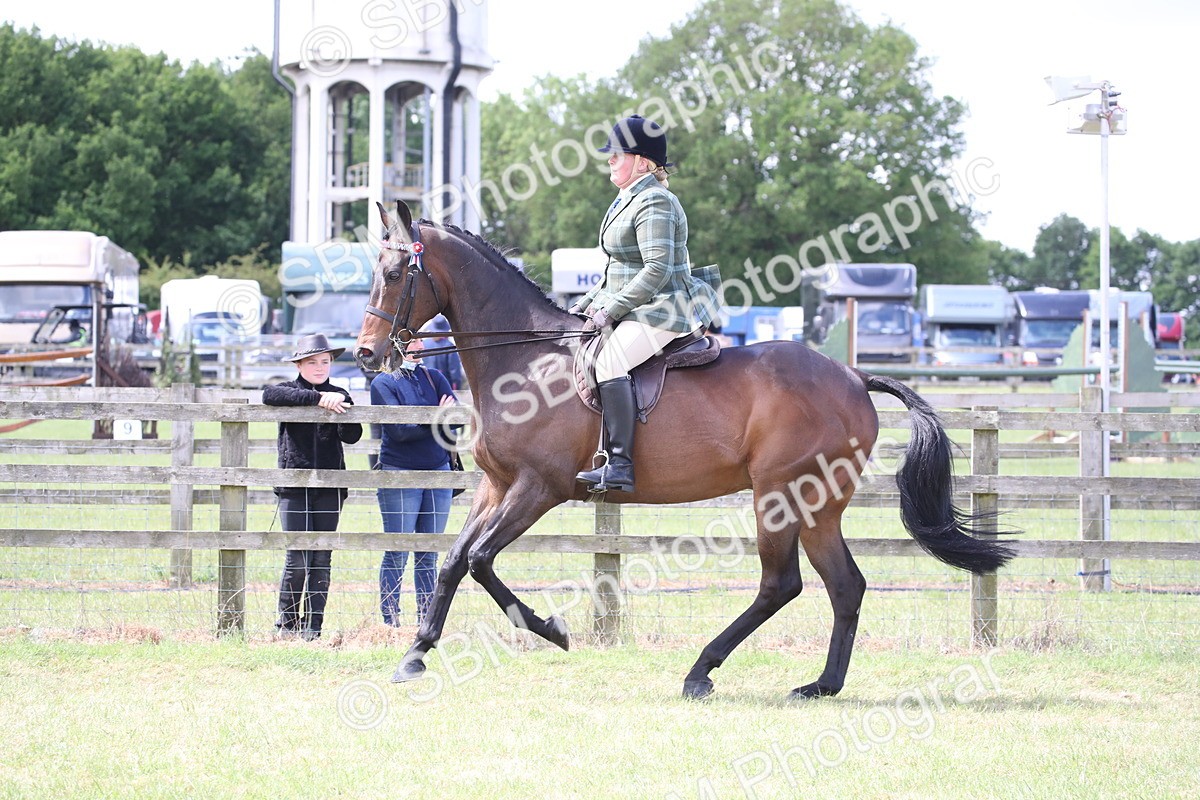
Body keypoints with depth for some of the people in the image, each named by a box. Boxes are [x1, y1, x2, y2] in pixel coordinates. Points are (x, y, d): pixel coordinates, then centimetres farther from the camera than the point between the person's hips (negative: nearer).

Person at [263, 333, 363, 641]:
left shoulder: (339, 395, 11)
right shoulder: (291, 390, 3)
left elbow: (352, 436, 0)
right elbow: (270, 395, -21)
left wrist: (341, 407, -19)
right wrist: (317, 399, -25)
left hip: (330, 488, 3)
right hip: (294, 487, -3)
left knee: (322, 560, 2)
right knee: (297, 558, -7)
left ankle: (313, 624, 7)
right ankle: (287, 621, 5)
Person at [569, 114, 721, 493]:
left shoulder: (654, 204, -15)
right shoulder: (629, 200, 17)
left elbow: (657, 270, -23)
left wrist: (612, 309, -22)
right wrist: (589, 302, 14)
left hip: (664, 311, -11)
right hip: (638, 309, 11)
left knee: (609, 359, -29)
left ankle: (620, 465, -35)